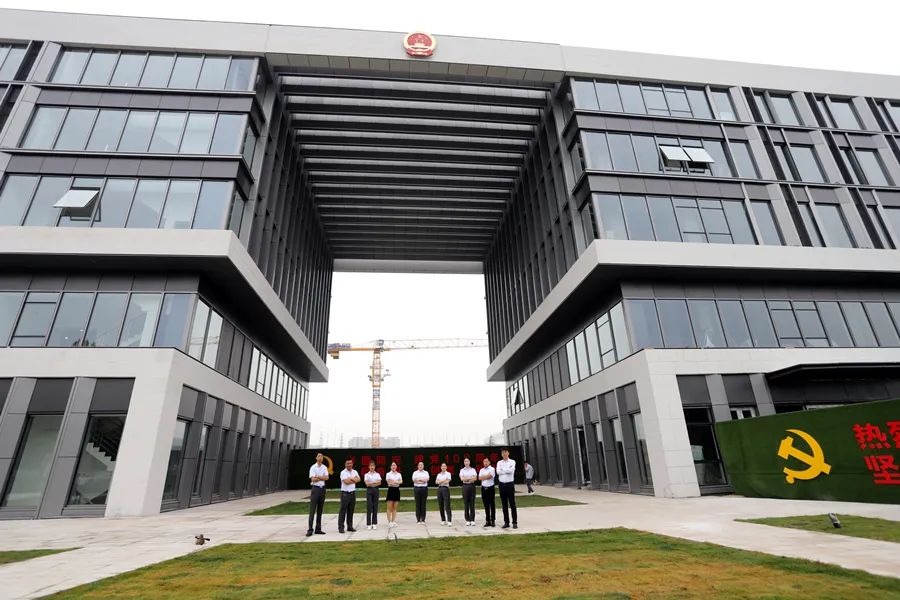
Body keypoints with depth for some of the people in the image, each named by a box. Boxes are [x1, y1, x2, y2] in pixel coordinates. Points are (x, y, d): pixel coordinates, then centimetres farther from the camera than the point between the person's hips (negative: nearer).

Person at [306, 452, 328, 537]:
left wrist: (318, 476, -14)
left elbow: (327, 478, -4)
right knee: (312, 510, -6)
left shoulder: (324, 467, 9)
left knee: (320, 510, 8)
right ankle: (310, 530, -3)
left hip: (322, 488, 5)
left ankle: (318, 529, 15)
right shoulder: (313, 467, -3)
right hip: (315, 488, -5)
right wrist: (322, 477, -9)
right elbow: (313, 479, -14)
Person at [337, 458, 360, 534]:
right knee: (343, 511, -3)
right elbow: (346, 481, -17)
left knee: (351, 511, 9)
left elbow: (358, 479, -3)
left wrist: (350, 478, -11)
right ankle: (340, 527, 1)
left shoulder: (354, 472, 11)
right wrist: (354, 480, -6)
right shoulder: (343, 472, -5)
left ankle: (350, 526, 16)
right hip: (345, 493, -5)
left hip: (353, 493, 5)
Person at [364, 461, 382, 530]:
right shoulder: (367, 475, 3)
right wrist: (375, 482, -11)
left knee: (375, 506, 3)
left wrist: (371, 483, -12)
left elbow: (379, 483, -3)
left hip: (376, 490, 2)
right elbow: (367, 483, -9)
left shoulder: (377, 474, 8)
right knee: (369, 507, -4)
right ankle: (368, 524, 2)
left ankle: (374, 523, 11)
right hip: (369, 490, -2)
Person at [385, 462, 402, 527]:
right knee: (389, 508, -3)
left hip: (397, 490, 3)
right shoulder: (388, 474, 1)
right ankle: (389, 522, 1)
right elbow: (388, 481, -13)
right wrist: (397, 482, -12)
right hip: (391, 489, -3)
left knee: (395, 508, 7)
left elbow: (401, 482, -6)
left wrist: (393, 482, -20)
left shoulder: (399, 474, 9)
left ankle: (393, 522, 12)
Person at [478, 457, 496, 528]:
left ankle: (492, 520, 6)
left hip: (490, 488, -4)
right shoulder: (481, 470, 13)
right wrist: (487, 476, -7)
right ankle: (487, 521, 15)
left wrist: (483, 477, -4)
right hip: (484, 488, 5)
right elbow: (479, 478, 0)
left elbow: (489, 476, -17)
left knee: (492, 505, 0)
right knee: (486, 505, 8)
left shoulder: (492, 469, -2)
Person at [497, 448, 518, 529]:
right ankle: (506, 522, 16)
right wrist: (507, 471, -14)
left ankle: (515, 522, 7)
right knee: (504, 505, 9)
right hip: (502, 484, 3)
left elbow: (511, 470, -18)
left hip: (510, 484, -3)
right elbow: (498, 471, -8)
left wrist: (502, 470, -10)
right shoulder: (499, 463, 9)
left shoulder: (512, 462, 0)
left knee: (512, 504, 1)